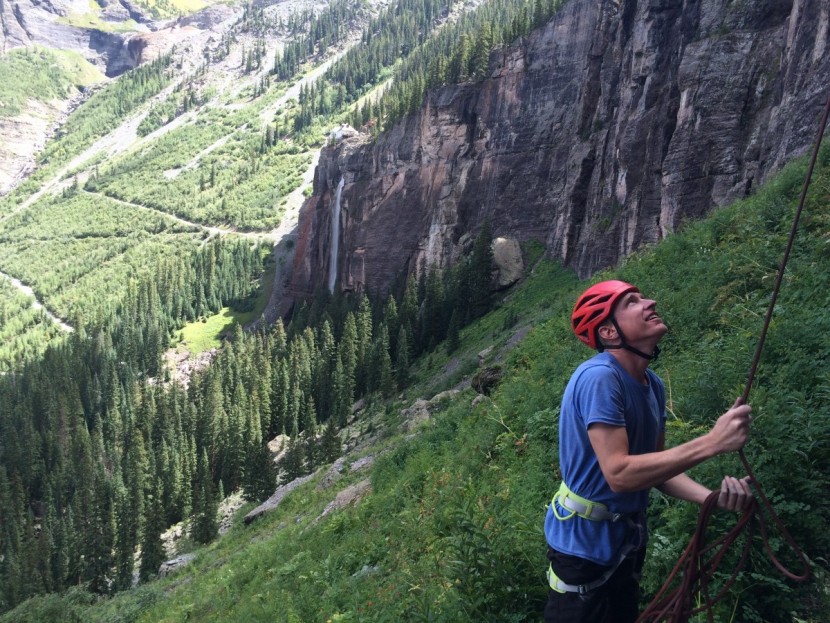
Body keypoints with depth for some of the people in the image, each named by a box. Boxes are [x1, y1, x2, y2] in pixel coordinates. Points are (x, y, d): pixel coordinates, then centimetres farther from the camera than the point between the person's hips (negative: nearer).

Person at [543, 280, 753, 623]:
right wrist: (713, 442, -30)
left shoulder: (653, 385, 0)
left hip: (627, 537, 8)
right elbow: (619, 474, -31)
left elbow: (657, 465, 3)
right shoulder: (599, 377, -26)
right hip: (585, 543, -8)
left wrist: (712, 497, -14)